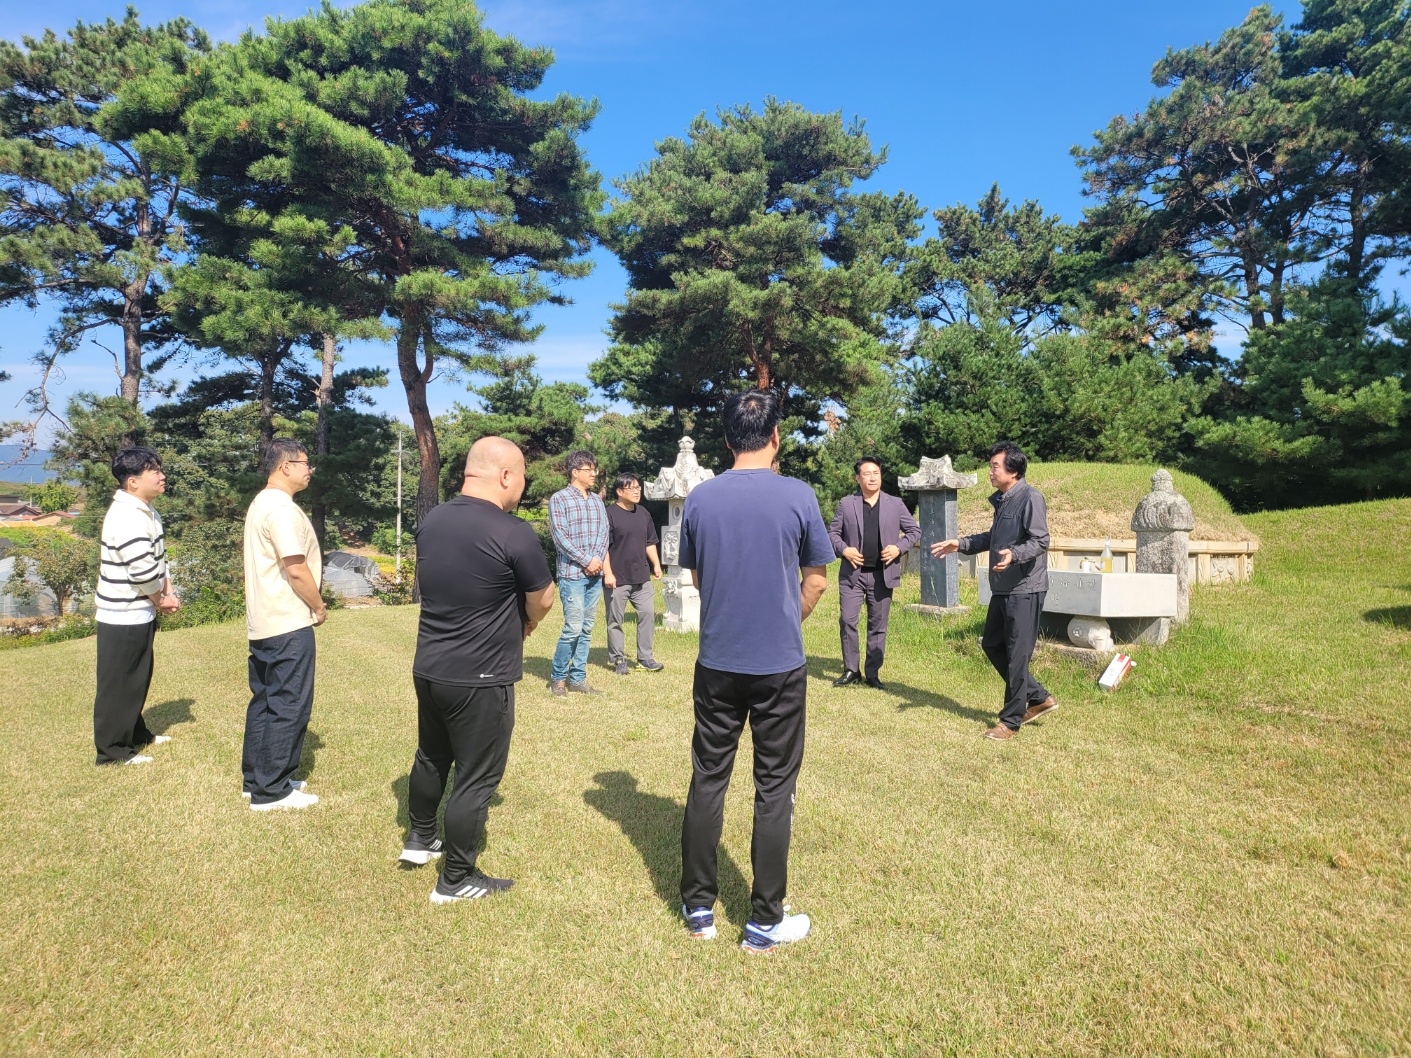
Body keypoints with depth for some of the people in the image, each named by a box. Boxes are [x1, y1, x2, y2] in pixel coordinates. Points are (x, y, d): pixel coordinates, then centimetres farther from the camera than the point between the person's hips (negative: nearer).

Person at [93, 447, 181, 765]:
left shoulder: (145, 511, 10)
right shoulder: (127, 517, -23)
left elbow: (158, 558, 15)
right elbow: (142, 571, -26)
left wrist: (167, 592, 1)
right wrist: (161, 601, -10)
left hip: (139, 614, 10)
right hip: (124, 617, -10)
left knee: (138, 678, 21)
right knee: (118, 684, 1)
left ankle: (135, 734, 35)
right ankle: (112, 751, 11)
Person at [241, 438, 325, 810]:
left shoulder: (260, 504, 16)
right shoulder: (282, 508, -17)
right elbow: (296, 570, -21)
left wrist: (310, 606, 16)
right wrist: (319, 607, -7)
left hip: (263, 622, 11)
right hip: (288, 624, -11)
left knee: (265, 701, 16)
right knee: (288, 707, -2)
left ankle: (257, 778, 26)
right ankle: (271, 790, 5)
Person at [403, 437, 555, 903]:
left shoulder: (430, 522, 1)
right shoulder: (514, 534, -21)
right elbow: (542, 601, -8)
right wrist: (523, 627, 15)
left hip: (428, 668, 8)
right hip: (481, 680, -7)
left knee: (431, 756, 26)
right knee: (476, 778, 8)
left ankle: (420, 839, 46)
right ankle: (456, 880, 22)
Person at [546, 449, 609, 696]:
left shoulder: (597, 501, 14)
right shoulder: (559, 499, -5)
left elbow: (604, 533, 10)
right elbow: (560, 537, -11)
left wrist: (598, 559, -7)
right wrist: (586, 561, -13)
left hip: (595, 575, 6)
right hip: (572, 574, -6)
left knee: (586, 629, 8)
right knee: (573, 628, -8)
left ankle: (577, 678, 16)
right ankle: (557, 677, 8)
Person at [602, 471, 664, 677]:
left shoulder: (643, 513, 12)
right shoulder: (610, 514, -9)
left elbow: (650, 542, 21)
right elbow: (603, 547, -11)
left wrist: (656, 565, 14)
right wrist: (607, 573, -16)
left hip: (641, 577, 6)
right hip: (617, 579, -6)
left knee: (648, 614, 4)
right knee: (615, 620, 3)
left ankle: (645, 657, 14)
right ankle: (618, 660, 15)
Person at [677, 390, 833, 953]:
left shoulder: (699, 498, -2)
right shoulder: (798, 495, -9)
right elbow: (815, 581, -1)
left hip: (716, 663, 2)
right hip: (780, 665, -2)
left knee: (708, 780, 14)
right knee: (774, 789, 9)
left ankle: (698, 906, 25)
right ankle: (765, 922, 19)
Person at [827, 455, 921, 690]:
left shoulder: (895, 504, 5)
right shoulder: (846, 504, 3)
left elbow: (914, 530, 9)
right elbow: (833, 532, 7)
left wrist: (899, 547, -7)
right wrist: (843, 549, -11)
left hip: (883, 575, 1)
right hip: (853, 573, 0)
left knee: (878, 625, 6)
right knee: (847, 620, -4)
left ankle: (872, 673, 17)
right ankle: (851, 670, 10)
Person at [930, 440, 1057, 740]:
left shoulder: (1030, 497, -14)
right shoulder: (1002, 500, 15)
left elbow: (1040, 541, -21)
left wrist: (1014, 555, -38)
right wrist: (961, 544, 20)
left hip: (1025, 589, -10)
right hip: (1003, 588, 10)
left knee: (1017, 654, -3)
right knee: (992, 644, 15)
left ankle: (1011, 721, 8)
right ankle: (1039, 698, 27)